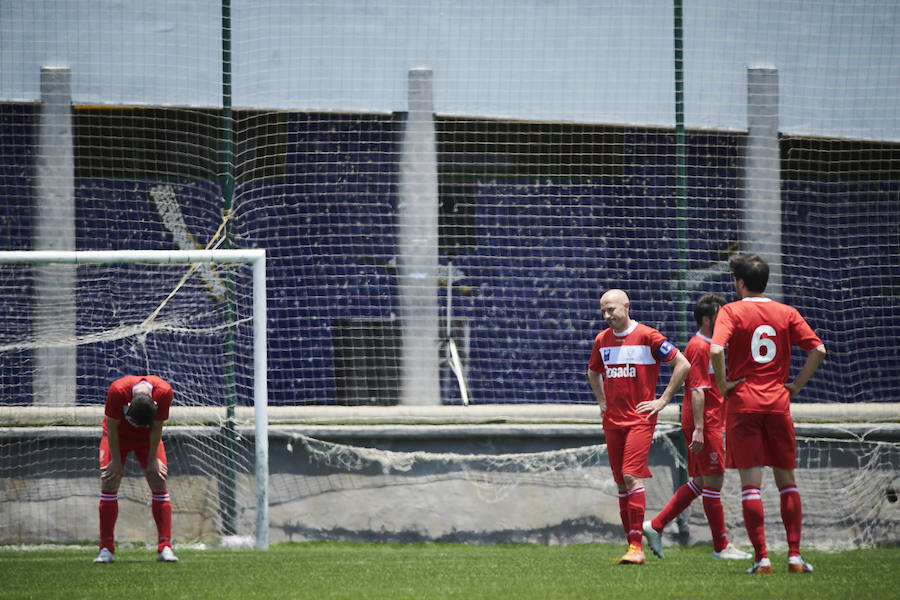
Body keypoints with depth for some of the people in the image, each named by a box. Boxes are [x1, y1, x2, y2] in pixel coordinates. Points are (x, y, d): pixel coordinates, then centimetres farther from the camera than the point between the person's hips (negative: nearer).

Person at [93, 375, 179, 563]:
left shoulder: (164, 392, -33)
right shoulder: (117, 391, -37)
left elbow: (156, 428, -18)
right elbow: (112, 427, -22)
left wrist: (152, 460, -10)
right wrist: (116, 461, -16)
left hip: (147, 439, 1)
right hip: (118, 436, -1)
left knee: (159, 482, -9)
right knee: (108, 483, -11)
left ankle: (164, 547, -9)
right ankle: (106, 549, -8)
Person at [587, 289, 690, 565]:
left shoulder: (647, 336, -8)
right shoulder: (602, 340, 10)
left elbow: (683, 365, -6)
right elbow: (593, 372, 31)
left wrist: (662, 400, -7)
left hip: (640, 418, -6)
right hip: (612, 420, 6)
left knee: (632, 477, -17)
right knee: (622, 483, 6)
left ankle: (637, 547, -18)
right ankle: (631, 545, 11)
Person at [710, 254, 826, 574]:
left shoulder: (731, 311, -3)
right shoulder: (787, 313, 7)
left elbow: (716, 350, -19)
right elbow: (818, 349, -1)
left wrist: (723, 386, -5)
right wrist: (796, 385, 6)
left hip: (743, 403, -3)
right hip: (778, 403, 3)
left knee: (751, 482, -1)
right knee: (787, 480, 12)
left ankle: (761, 557, -7)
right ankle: (794, 555, 6)